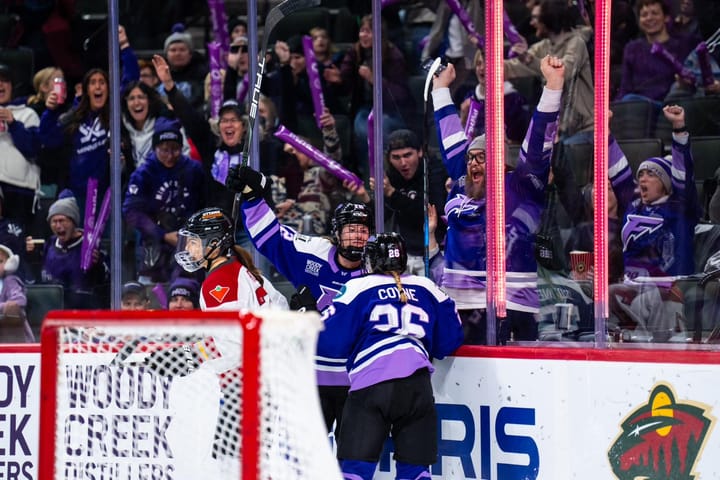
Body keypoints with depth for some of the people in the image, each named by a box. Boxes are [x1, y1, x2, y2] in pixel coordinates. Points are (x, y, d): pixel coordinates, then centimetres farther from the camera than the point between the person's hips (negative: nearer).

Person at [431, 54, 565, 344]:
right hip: (459, 303, 6)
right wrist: (440, 87, 39)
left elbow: (539, 142, -8)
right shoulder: (461, 187, 16)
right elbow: (451, 140, 28)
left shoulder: (520, 187, 1)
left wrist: (553, 86, -16)